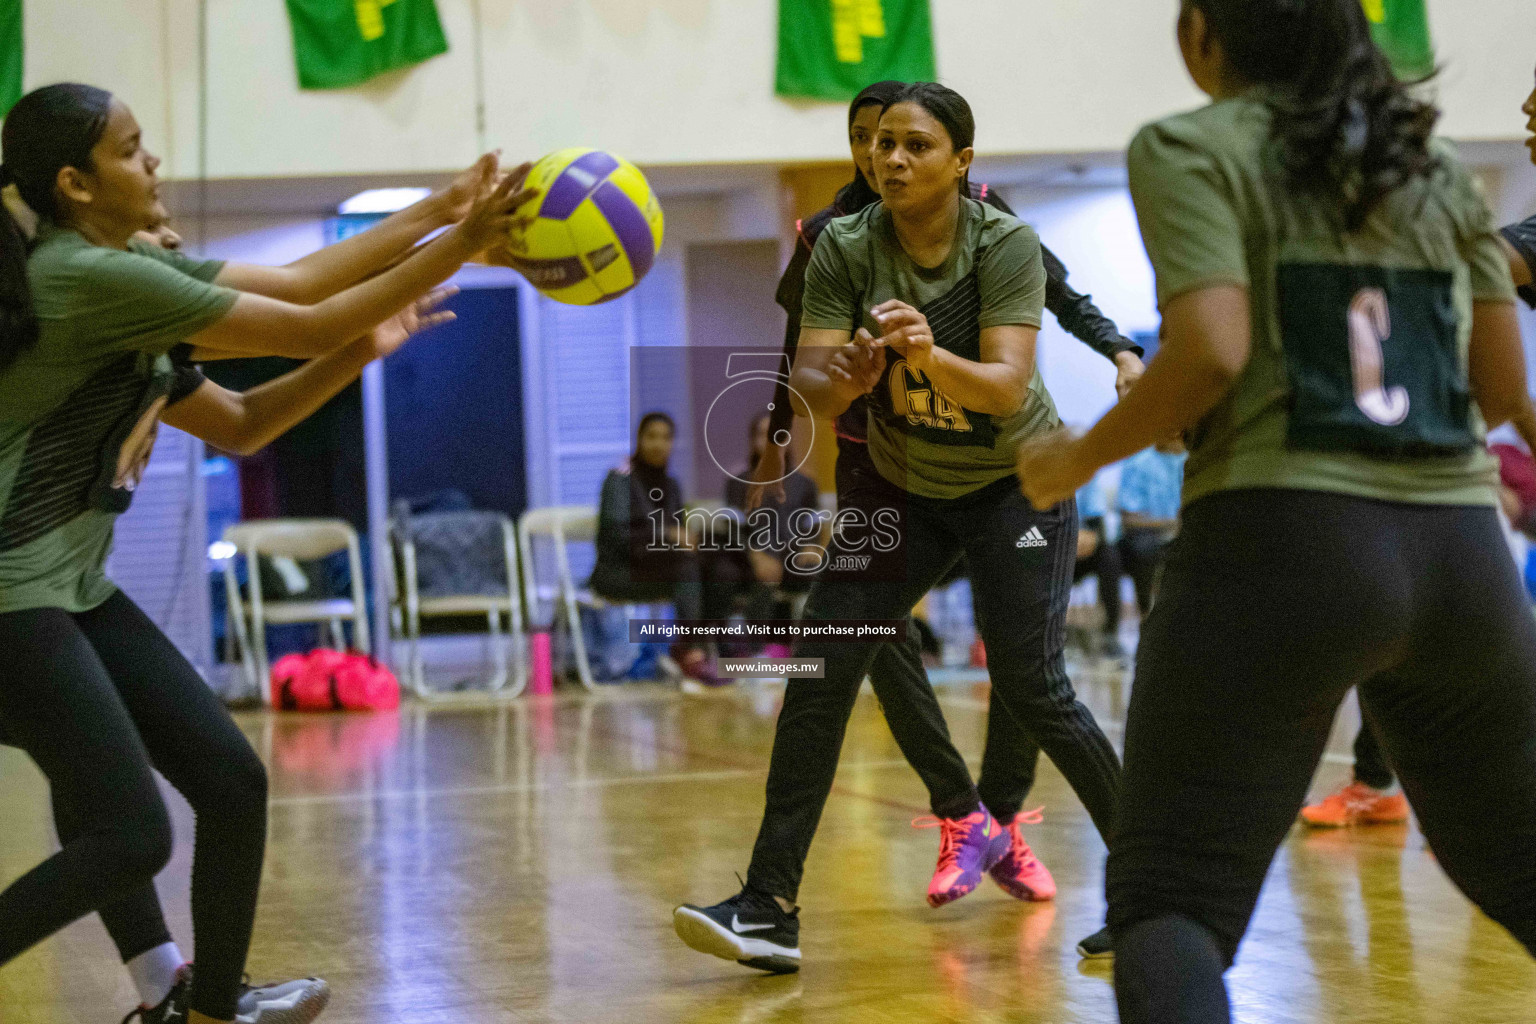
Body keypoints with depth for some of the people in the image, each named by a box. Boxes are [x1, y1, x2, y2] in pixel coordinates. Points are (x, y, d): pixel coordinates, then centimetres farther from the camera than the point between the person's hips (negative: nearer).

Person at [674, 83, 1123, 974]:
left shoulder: (1006, 246, -21)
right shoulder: (844, 249, -14)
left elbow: (1007, 385, -31)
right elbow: (809, 381, -21)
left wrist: (930, 355, -50)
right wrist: (844, 380, -44)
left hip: (1016, 482, -3)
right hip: (902, 485, 3)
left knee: (1031, 689, -13)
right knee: (821, 670, -10)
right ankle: (770, 910, -8)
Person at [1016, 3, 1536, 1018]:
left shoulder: (1189, 149, 1)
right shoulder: (1436, 162, 16)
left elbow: (1213, 352, -13)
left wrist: (1078, 457, 1)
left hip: (1281, 541, -5)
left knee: (1169, 898, -3)